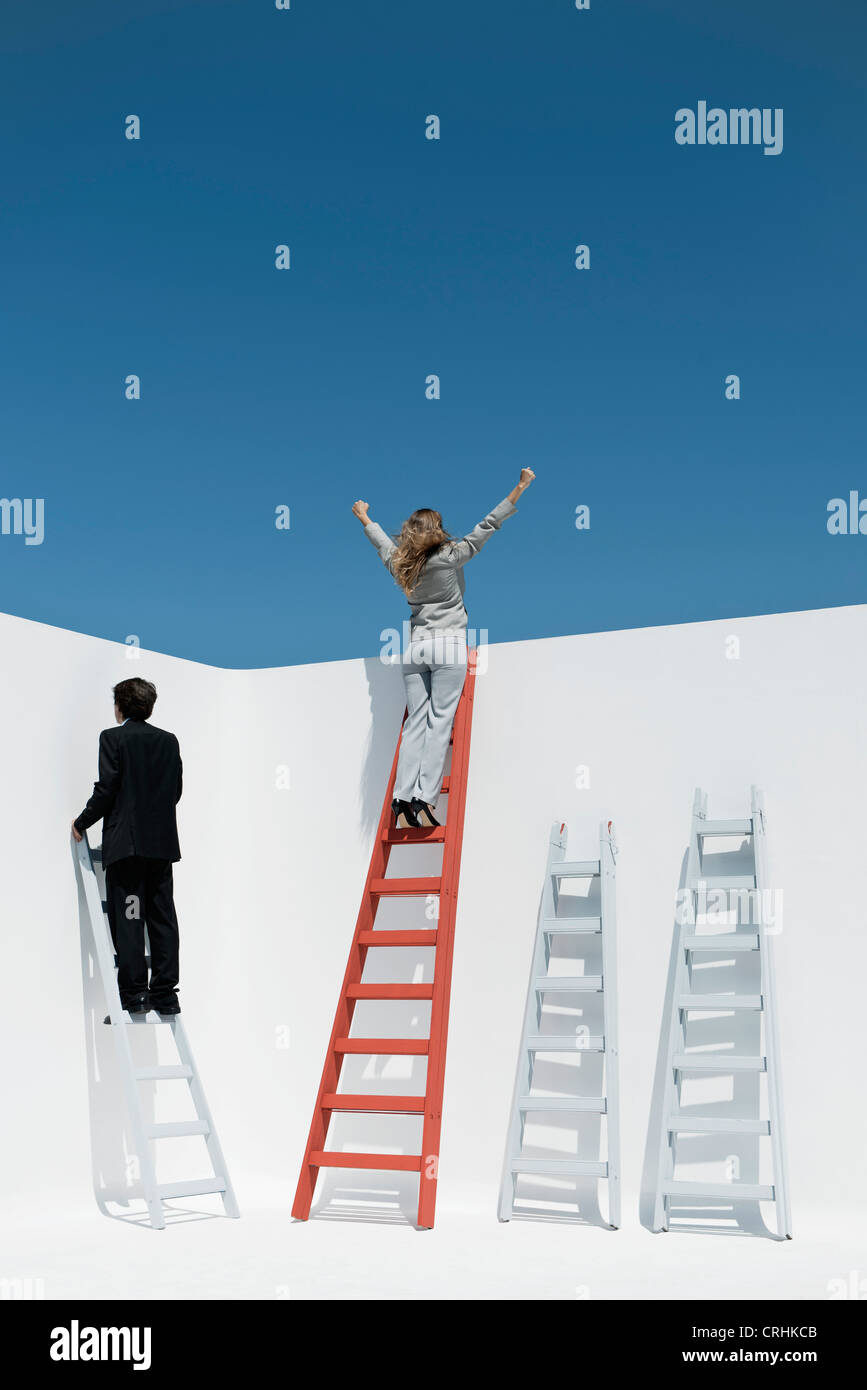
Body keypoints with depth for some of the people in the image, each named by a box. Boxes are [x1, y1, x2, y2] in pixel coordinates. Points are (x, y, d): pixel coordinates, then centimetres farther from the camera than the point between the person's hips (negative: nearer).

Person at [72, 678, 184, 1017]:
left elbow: (107, 788, -10)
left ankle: (134, 995, -6)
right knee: (162, 917, 6)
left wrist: (82, 822, 4)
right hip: (162, 842, 5)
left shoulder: (113, 738, -4)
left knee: (127, 919, -3)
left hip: (125, 841, -5)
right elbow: (176, 790, 13)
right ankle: (165, 994, 7)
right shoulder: (169, 741, 11)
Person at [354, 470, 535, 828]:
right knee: (439, 722, -7)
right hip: (449, 645, -5)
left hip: (415, 648, 5)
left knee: (415, 723, 2)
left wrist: (363, 517, 49)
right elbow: (488, 526, -4)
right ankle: (424, 799, -16)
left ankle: (402, 802, -8)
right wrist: (520, 488, 2)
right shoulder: (450, 557, -5)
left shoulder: (400, 563, 8)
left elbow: (382, 541, 28)